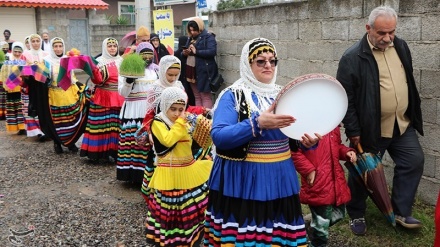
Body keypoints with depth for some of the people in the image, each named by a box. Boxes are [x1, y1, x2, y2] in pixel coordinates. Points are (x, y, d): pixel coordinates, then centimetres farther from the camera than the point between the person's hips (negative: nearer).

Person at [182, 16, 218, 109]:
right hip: (191, 70, 8)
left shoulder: (208, 37, -6)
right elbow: (185, 51, 24)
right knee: (197, 96, 11)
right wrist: (184, 53, 0)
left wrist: (196, 51, -20)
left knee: (205, 96, -4)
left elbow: (212, 52, -19)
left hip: (203, 71, -7)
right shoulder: (191, 38, 17)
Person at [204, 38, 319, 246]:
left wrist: (308, 141, -8)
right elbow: (218, 136, -17)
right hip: (242, 180, -4)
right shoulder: (233, 95, -5)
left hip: (279, 177, 5)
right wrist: (258, 123, -27)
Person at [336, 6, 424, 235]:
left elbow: (408, 81, 17)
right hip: (370, 128, -6)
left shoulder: (401, 46, 4)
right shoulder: (353, 57, -17)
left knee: (414, 162, 7)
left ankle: (401, 211, 22)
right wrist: (353, 131, -15)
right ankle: (356, 215, 26)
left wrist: (411, 114, 18)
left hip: (403, 124, 6)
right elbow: (345, 98, -16)